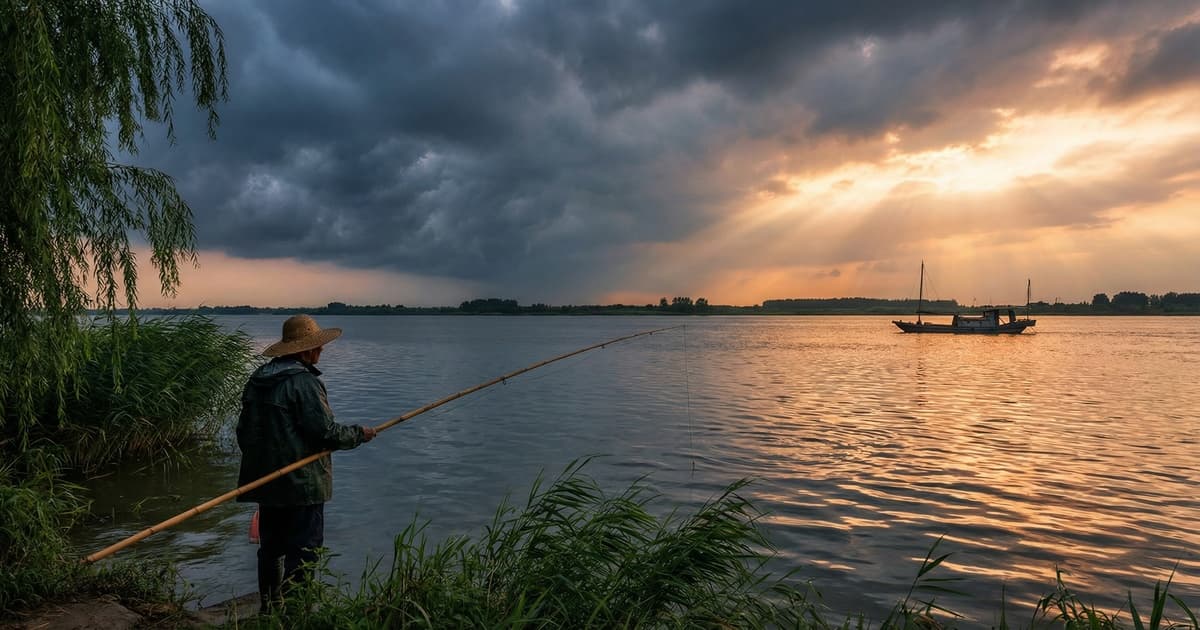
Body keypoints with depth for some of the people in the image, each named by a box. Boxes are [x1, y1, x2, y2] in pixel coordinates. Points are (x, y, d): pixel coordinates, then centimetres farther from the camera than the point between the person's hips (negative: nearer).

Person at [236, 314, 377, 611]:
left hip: (266, 482, 9)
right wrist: (359, 433, -3)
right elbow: (325, 432, -19)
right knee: (302, 552, 0)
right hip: (301, 484, -9)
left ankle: (270, 608, 31)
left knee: (270, 548, 19)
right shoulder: (304, 382, -17)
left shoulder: (257, 380, 9)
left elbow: (244, 431, 16)